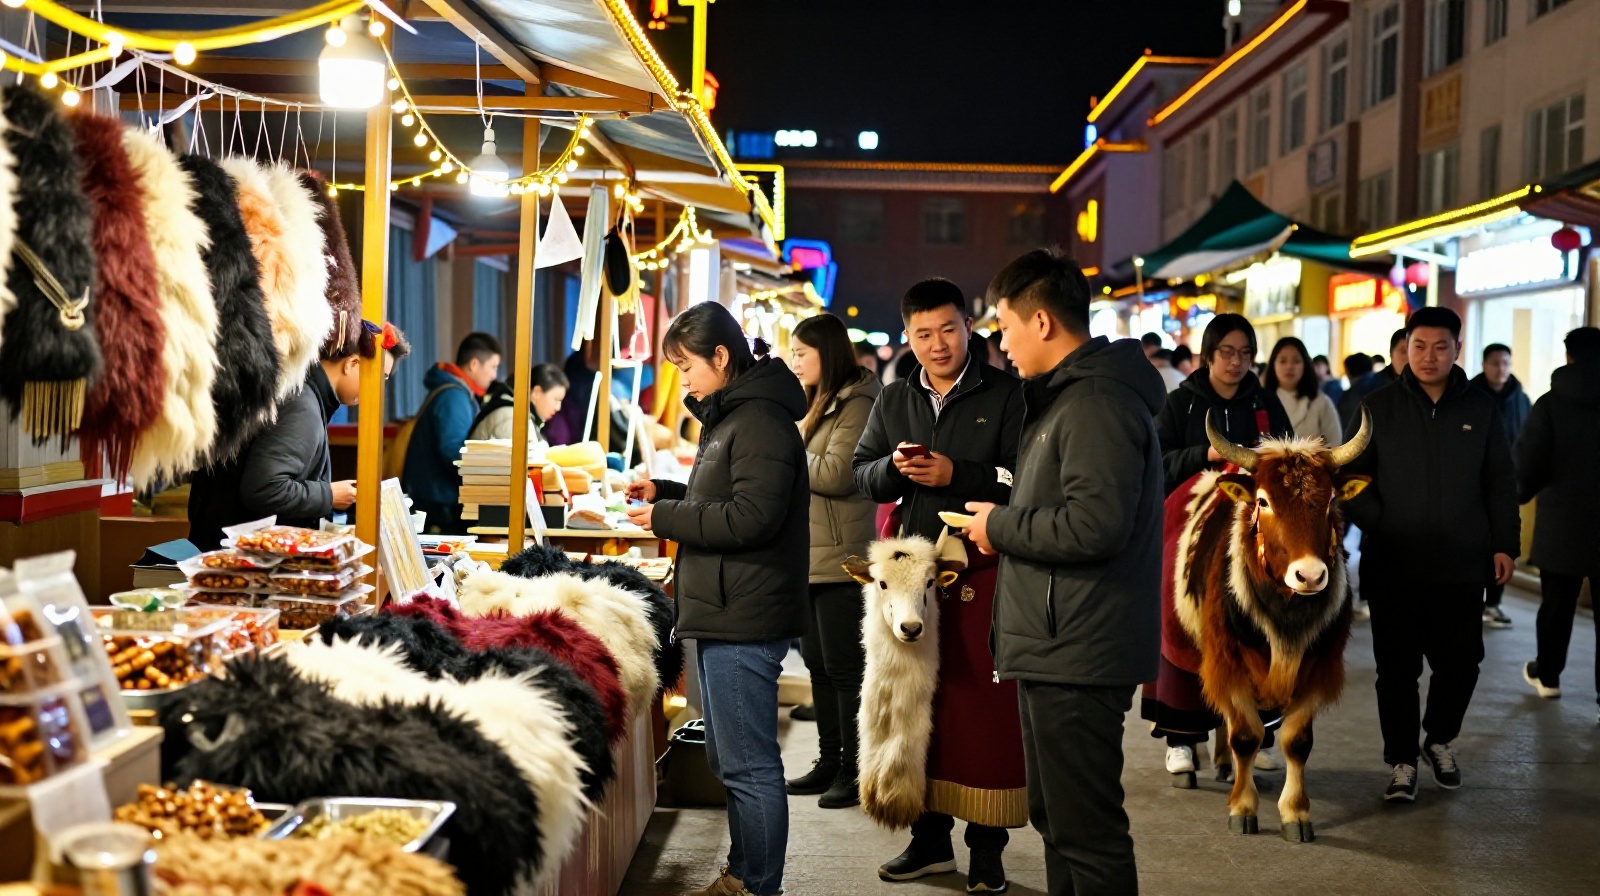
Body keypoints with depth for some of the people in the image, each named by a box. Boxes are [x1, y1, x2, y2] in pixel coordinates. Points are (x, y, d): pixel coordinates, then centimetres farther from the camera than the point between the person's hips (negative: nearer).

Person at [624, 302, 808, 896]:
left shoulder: (760, 421, -15)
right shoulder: (730, 417, 19)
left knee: (749, 765, -5)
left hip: (743, 623, -11)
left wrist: (666, 518, -14)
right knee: (726, 759, 18)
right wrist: (664, 492, 13)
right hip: (724, 617, 11)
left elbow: (751, 518, -23)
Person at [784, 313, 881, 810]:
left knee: (844, 666, -4)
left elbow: (835, 474, -21)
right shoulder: (815, 404, 17)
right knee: (818, 664, 13)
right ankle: (829, 763, 22)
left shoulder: (856, 405, -10)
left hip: (839, 559, -9)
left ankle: (853, 771, 3)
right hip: (807, 557, 9)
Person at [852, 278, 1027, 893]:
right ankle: (931, 836, 22)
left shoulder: (1005, 394, -3)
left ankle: (987, 846, 10)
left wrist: (956, 474, -18)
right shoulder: (894, 401, 13)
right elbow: (862, 475, 11)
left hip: (985, 571, -5)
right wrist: (894, 467, -9)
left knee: (987, 710, -1)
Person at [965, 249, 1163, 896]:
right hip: (1056, 647, 11)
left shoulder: (1097, 402, -17)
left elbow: (1094, 525, -27)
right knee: (1055, 817, 20)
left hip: (1078, 654, -11)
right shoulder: (1067, 394, 18)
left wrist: (999, 525, -14)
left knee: (1085, 830, -4)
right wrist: (1004, 522, 8)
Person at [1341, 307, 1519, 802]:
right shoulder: (1379, 407, 2)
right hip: (1393, 567, -1)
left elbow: (1500, 484, 9)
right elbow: (1352, 476, 4)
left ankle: (1440, 739, 33)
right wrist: (1376, 521, -10)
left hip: (1461, 566, 1)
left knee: (1461, 662, 7)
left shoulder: (1481, 409, 6)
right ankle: (1401, 761, 16)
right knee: (1397, 668, 4)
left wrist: (1503, 544, 4)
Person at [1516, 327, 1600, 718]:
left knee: (1557, 603, 15)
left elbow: (1528, 462, -7)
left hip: (1562, 522, 0)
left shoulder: (1552, 403, -7)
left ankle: (1547, 674, 30)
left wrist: (1521, 491, 12)